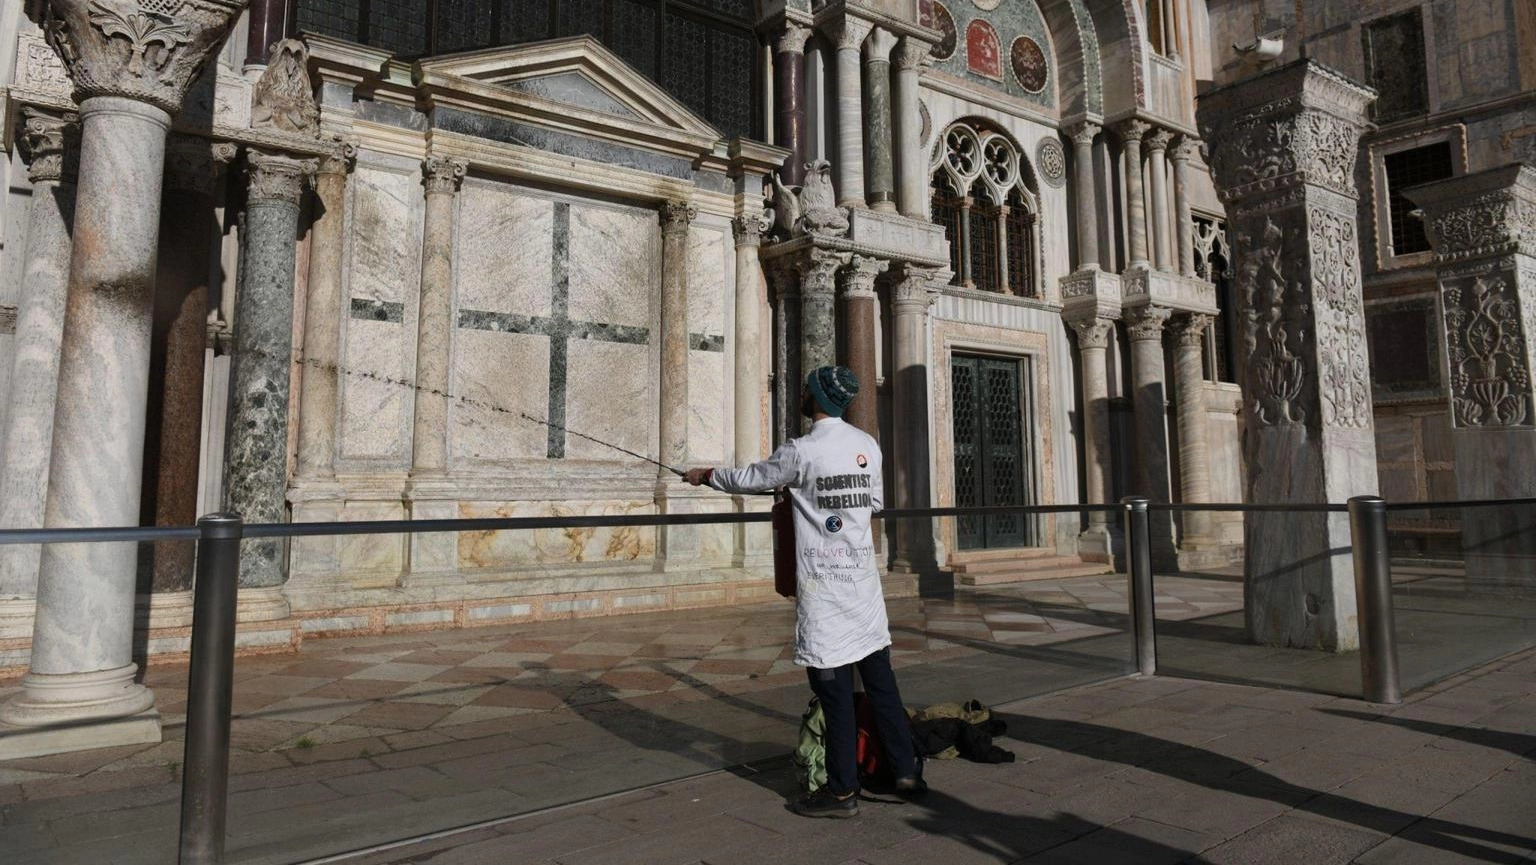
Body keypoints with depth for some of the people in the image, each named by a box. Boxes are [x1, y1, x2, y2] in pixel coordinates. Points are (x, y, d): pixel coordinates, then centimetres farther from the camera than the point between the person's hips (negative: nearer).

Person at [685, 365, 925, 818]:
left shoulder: (801, 451, -12)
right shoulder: (868, 445, 7)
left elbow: (750, 478, 2)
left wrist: (707, 475, 20)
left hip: (824, 583, -6)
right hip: (863, 575, 6)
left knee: (834, 687, 1)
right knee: (880, 677, 13)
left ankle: (842, 791, 11)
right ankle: (906, 773, 21)